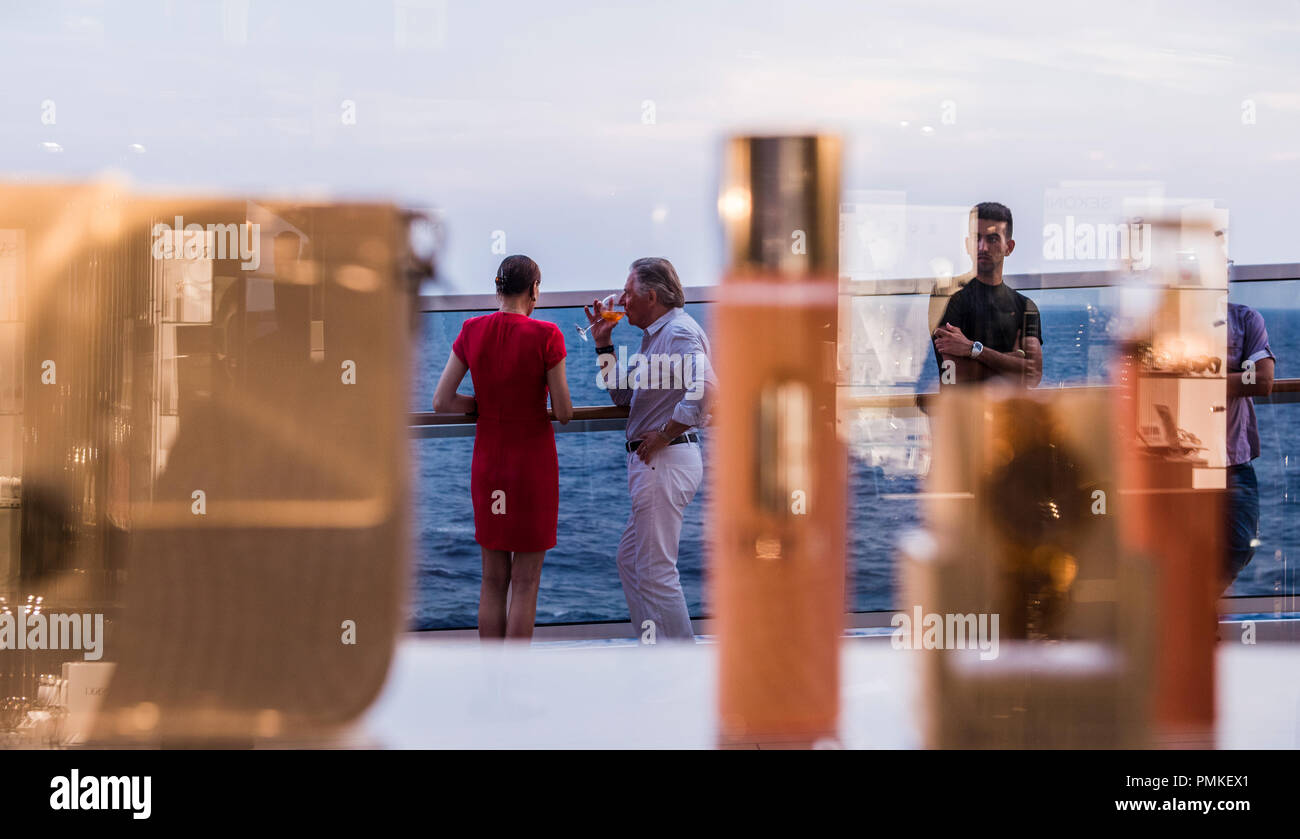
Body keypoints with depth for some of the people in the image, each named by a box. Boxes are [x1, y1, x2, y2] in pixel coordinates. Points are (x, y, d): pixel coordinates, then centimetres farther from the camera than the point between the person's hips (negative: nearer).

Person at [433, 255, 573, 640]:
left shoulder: (472, 331, -2)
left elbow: (441, 401, -1)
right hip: (534, 463, -4)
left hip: (487, 463, 4)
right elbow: (564, 413, -10)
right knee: (525, 582, 2)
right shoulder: (545, 336, -14)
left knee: (493, 579, 12)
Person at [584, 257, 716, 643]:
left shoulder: (679, 332, -15)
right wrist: (603, 343, 16)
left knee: (656, 570, -6)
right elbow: (624, 395, 23)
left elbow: (705, 388, -32)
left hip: (665, 462, -11)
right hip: (655, 463, 11)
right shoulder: (655, 335, 17)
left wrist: (663, 436, -23)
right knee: (631, 560, 18)